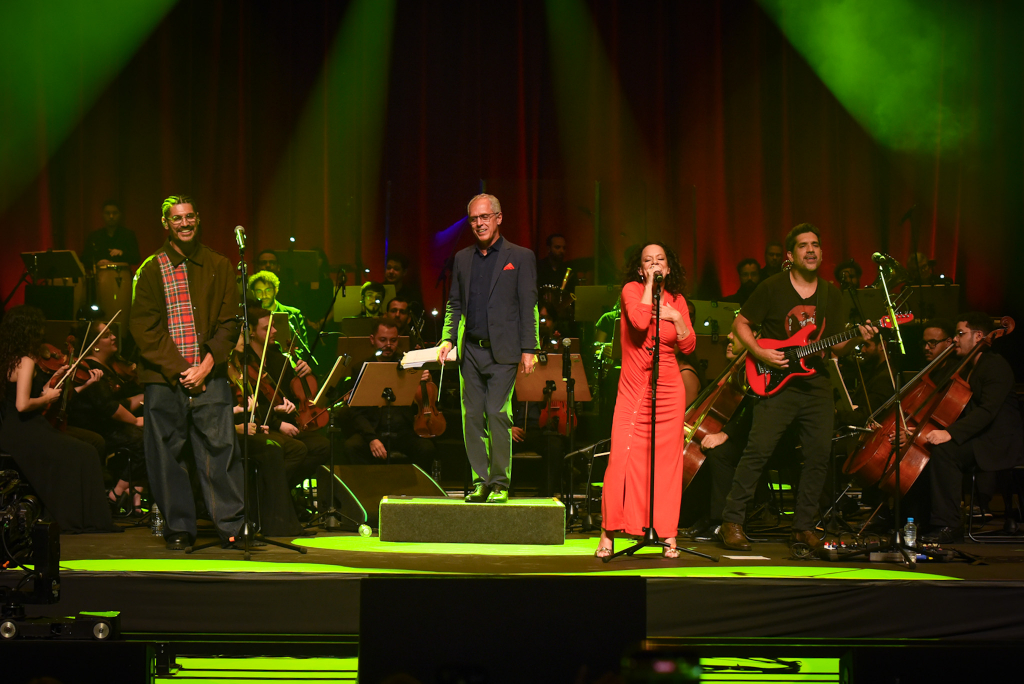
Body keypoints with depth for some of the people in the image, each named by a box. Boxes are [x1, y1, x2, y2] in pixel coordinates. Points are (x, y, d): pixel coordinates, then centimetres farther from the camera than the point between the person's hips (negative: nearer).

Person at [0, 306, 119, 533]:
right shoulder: (26, 361, -15)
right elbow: (22, 404, -25)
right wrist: (46, 398, -9)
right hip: (25, 435, -10)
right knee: (84, 456, -5)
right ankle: (79, 519, -2)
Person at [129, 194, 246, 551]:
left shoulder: (219, 266, 10)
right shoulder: (152, 269, 6)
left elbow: (229, 321, 7)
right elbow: (144, 327, 0)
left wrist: (207, 364, -7)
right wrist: (179, 369, -8)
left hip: (210, 374, 0)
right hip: (164, 376, 0)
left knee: (219, 447, -5)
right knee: (168, 453, 2)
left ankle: (232, 525, 2)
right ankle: (179, 528, 12)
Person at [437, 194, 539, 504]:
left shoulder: (520, 257, 2)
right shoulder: (462, 258, 15)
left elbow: (528, 306, -2)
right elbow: (454, 304, 18)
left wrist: (529, 349, -8)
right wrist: (448, 338, 3)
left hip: (502, 351, -4)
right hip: (470, 350, 4)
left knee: (497, 414, -9)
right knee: (472, 416, 4)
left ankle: (500, 483, 0)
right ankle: (480, 481, 11)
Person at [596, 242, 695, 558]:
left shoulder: (677, 300, 10)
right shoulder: (632, 289, -1)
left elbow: (689, 346, 6)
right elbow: (640, 322, -21)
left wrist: (676, 318, -7)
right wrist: (649, 284, -13)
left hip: (669, 388, 3)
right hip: (633, 388, -3)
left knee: (667, 461, 3)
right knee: (622, 458, -9)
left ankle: (668, 535, 10)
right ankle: (608, 534, 0)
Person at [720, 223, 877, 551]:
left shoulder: (830, 293, 11)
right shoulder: (773, 287, -3)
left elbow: (836, 346, 13)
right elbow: (740, 323, 2)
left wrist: (855, 338, -7)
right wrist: (760, 353, -12)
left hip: (816, 384, 5)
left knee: (819, 453, 2)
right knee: (758, 449, -11)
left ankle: (803, 526, 14)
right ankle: (732, 521, -3)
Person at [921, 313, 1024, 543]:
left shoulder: (996, 366, -12)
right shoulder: (967, 368, 21)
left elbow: (988, 410, -26)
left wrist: (951, 433, -36)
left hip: (999, 443, -10)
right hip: (977, 438, 10)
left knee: (943, 451, -32)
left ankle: (949, 526, -29)